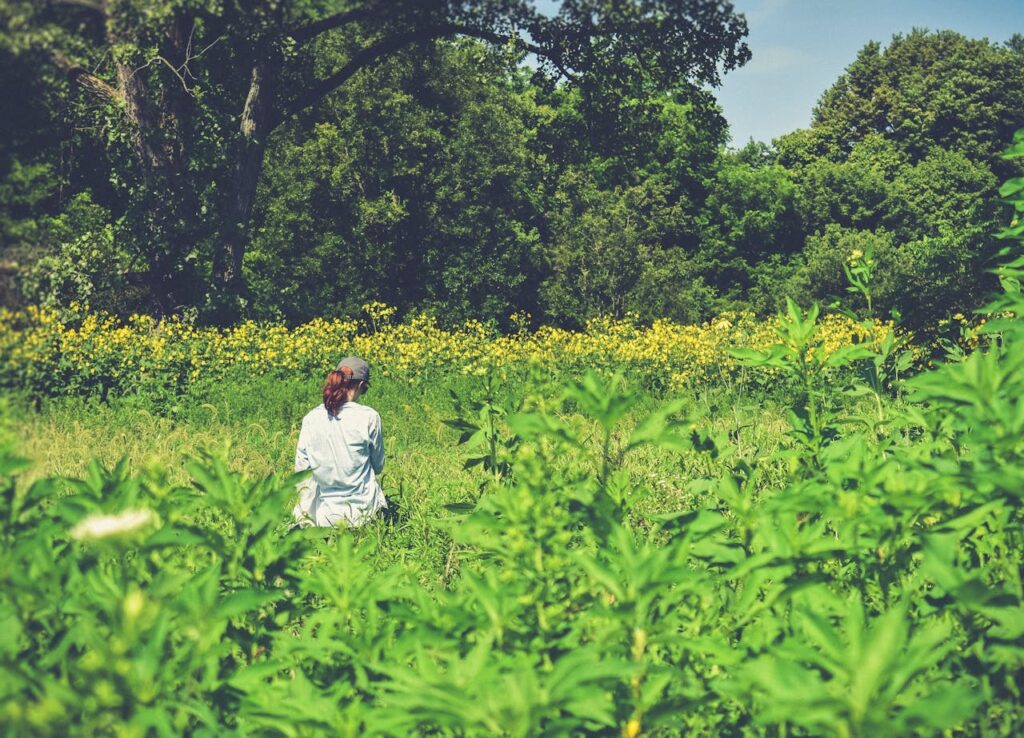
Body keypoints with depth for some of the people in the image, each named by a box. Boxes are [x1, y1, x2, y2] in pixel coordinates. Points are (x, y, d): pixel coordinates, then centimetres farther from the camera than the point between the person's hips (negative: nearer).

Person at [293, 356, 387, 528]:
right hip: (362, 507, -4)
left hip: (324, 513, 4)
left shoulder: (310, 419, -3)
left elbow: (301, 470, 2)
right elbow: (378, 466, 1)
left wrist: (305, 516, 11)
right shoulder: (369, 417, -11)